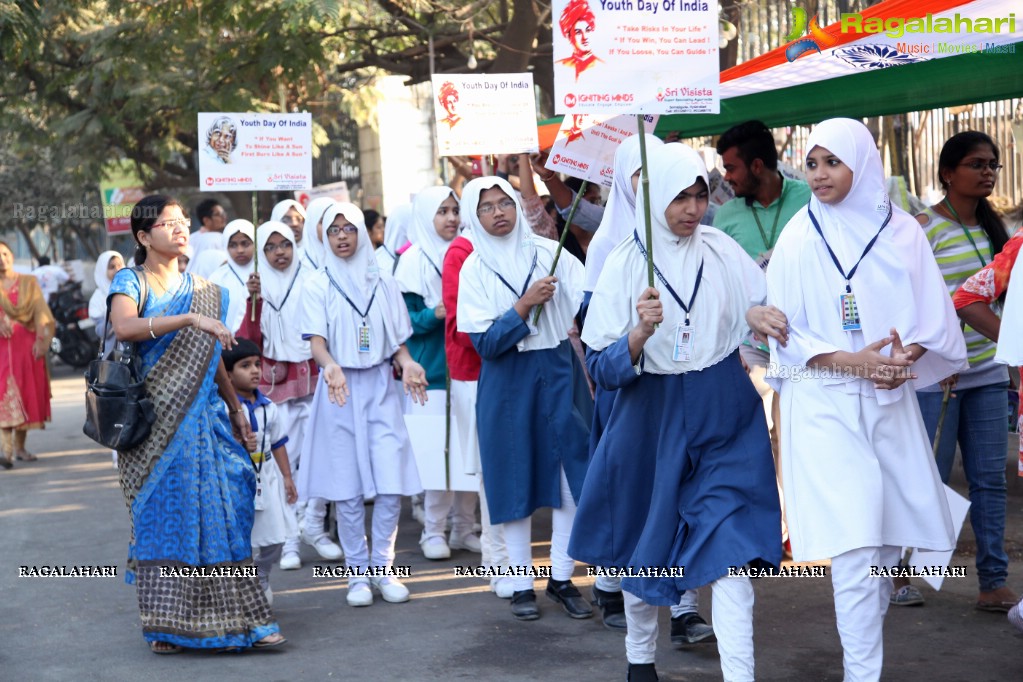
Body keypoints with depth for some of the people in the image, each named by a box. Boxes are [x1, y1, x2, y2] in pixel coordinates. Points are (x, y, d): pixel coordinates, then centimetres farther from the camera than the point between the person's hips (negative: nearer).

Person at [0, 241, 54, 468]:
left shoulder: (29, 283, 11)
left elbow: (41, 313, 3)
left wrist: (41, 340, -9)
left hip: (27, 347, 2)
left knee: (28, 394, 3)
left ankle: (20, 447, 12)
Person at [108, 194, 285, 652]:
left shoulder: (202, 289, 14)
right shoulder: (130, 282, -2)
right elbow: (124, 327, -24)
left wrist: (235, 407, 22)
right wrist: (190, 319, -29)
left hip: (200, 416, 4)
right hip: (153, 419, -4)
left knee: (218, 507, -1)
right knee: (162, 512, -2)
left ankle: (238, 618, 2)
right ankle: (165, 625, 6)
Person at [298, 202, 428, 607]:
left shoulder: (383, 285, 11)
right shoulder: (317, 286, 4)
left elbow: (398, 341, 10)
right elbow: (316, 340, -8)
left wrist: (406, 363, -12)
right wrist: (330, 365, -29)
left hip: (381, 387, 2)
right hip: (339, 390, -2)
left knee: (392, 482, -6)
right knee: (348, 486, -1)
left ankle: (383, 568, 7)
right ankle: (358, 574, 9)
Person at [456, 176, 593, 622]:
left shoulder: (549, 252, 2)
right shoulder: (475, 269, 0)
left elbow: (590, 300, -9)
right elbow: (484, 343, -9)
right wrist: (525, 305, -19)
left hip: (560, 372, 1)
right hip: (508, 382, -1)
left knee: (572, 476, 1)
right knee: (517, 481, 5)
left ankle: (562, 578, 14)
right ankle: (522, 584, 15)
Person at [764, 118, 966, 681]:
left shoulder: (901, 231, 5)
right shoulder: (799, 238, -1)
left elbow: (933, 314, 7)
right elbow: (784, 330, -2)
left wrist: (906, 354, -13)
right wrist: (847, 361, -16)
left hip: (890, 399, 3)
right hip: (825, 404, -3)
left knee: (892, 530, 8)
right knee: (856, 541, -11)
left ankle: (862, 632, 31)